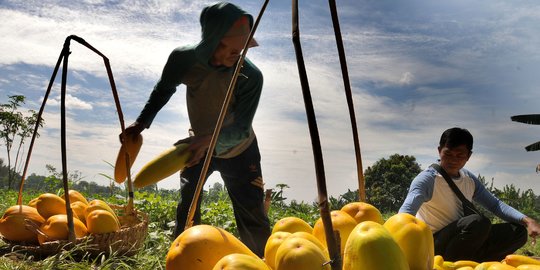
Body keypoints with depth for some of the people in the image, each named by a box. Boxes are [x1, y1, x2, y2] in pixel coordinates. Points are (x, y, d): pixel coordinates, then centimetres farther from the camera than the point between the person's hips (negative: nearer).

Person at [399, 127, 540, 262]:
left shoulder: (470, 179, 8)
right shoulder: (427, 179, -15)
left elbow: (495, 204, 8)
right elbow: (407, 211, -29)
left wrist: (526, 220, -8)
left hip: (463, 243, 7)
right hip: (435, 245, -7)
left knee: (517, 231, -3)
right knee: (479, 221, -31)